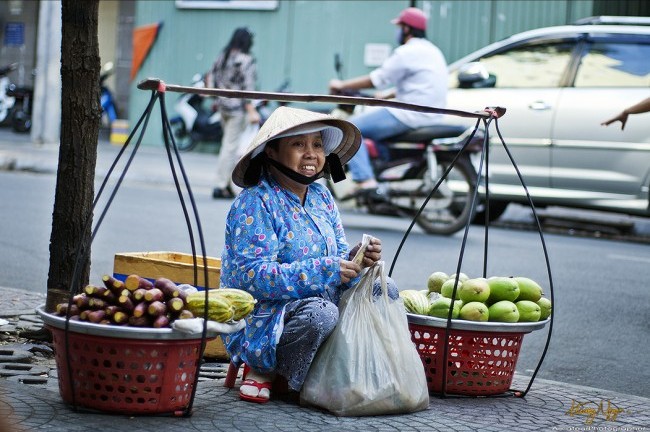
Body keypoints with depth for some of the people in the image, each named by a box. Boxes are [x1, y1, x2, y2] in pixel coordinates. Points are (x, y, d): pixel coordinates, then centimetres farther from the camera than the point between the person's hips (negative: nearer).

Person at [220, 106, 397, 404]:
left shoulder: (321, 197, 11)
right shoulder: (254, 204, -15)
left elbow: (338, 260, 11)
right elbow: (253, 276, -25)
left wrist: (356, 259, -15)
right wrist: (325, 270, -28)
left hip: (318, 303, 8)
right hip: (261, 324, -8)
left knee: (385, 291, 0)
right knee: (320, 313, -36)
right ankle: (264, 370, -9)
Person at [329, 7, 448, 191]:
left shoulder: (407, 52, -12)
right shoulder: (431, 50, 18)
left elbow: (377, 79, -12)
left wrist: (341, 85, -3)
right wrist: (387, 95, 31)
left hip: (411, 114, -10)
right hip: (431, 116, 10)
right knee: (375, 126, 30)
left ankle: (366, 182, -20)